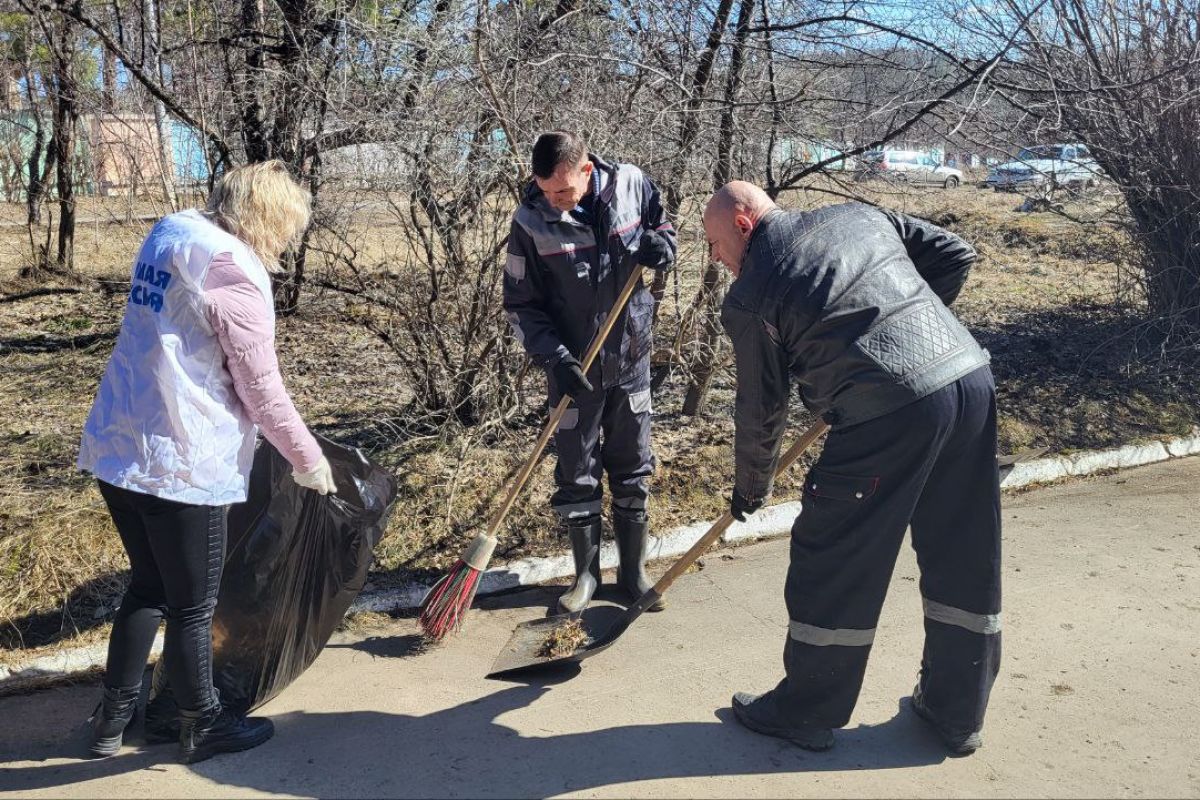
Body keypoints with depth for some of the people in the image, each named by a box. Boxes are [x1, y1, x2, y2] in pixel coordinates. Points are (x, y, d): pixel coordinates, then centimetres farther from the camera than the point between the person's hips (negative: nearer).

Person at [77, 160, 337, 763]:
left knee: (148, 587, 23)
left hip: (116, 446, 9)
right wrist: (308, 458, -2)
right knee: (192, 607, 9)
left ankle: (114, 719, 35)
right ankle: (203, 727, 28)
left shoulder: (170, 236, 10)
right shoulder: (232, 269, -17)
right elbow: (261, 389, -15)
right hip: (181, 463, -9)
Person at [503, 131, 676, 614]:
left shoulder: (631, 185, -11)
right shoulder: (531, 221, -15)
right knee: (576, 475, 7)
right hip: (574, 367, -2)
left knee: (632, 470, 12)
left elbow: (664, 228, 8)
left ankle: (633, 571, 26)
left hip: (631, 359, 2)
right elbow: (520, 304, -9)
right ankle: (586, 573, 25)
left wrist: (661, 245, -16)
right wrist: (554, 357, -19)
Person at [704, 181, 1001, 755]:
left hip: (890, 412, -7)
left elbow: (761, 409, 8)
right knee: (964, 560, 17)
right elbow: (956, 255, 18)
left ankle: (806, 713, 24)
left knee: (831, 562, 9)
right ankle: (957, 712, 33)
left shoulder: (749, 297, 2)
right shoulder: (859, 216, 18)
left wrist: (749, 489, 24)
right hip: (971, 376, 8)